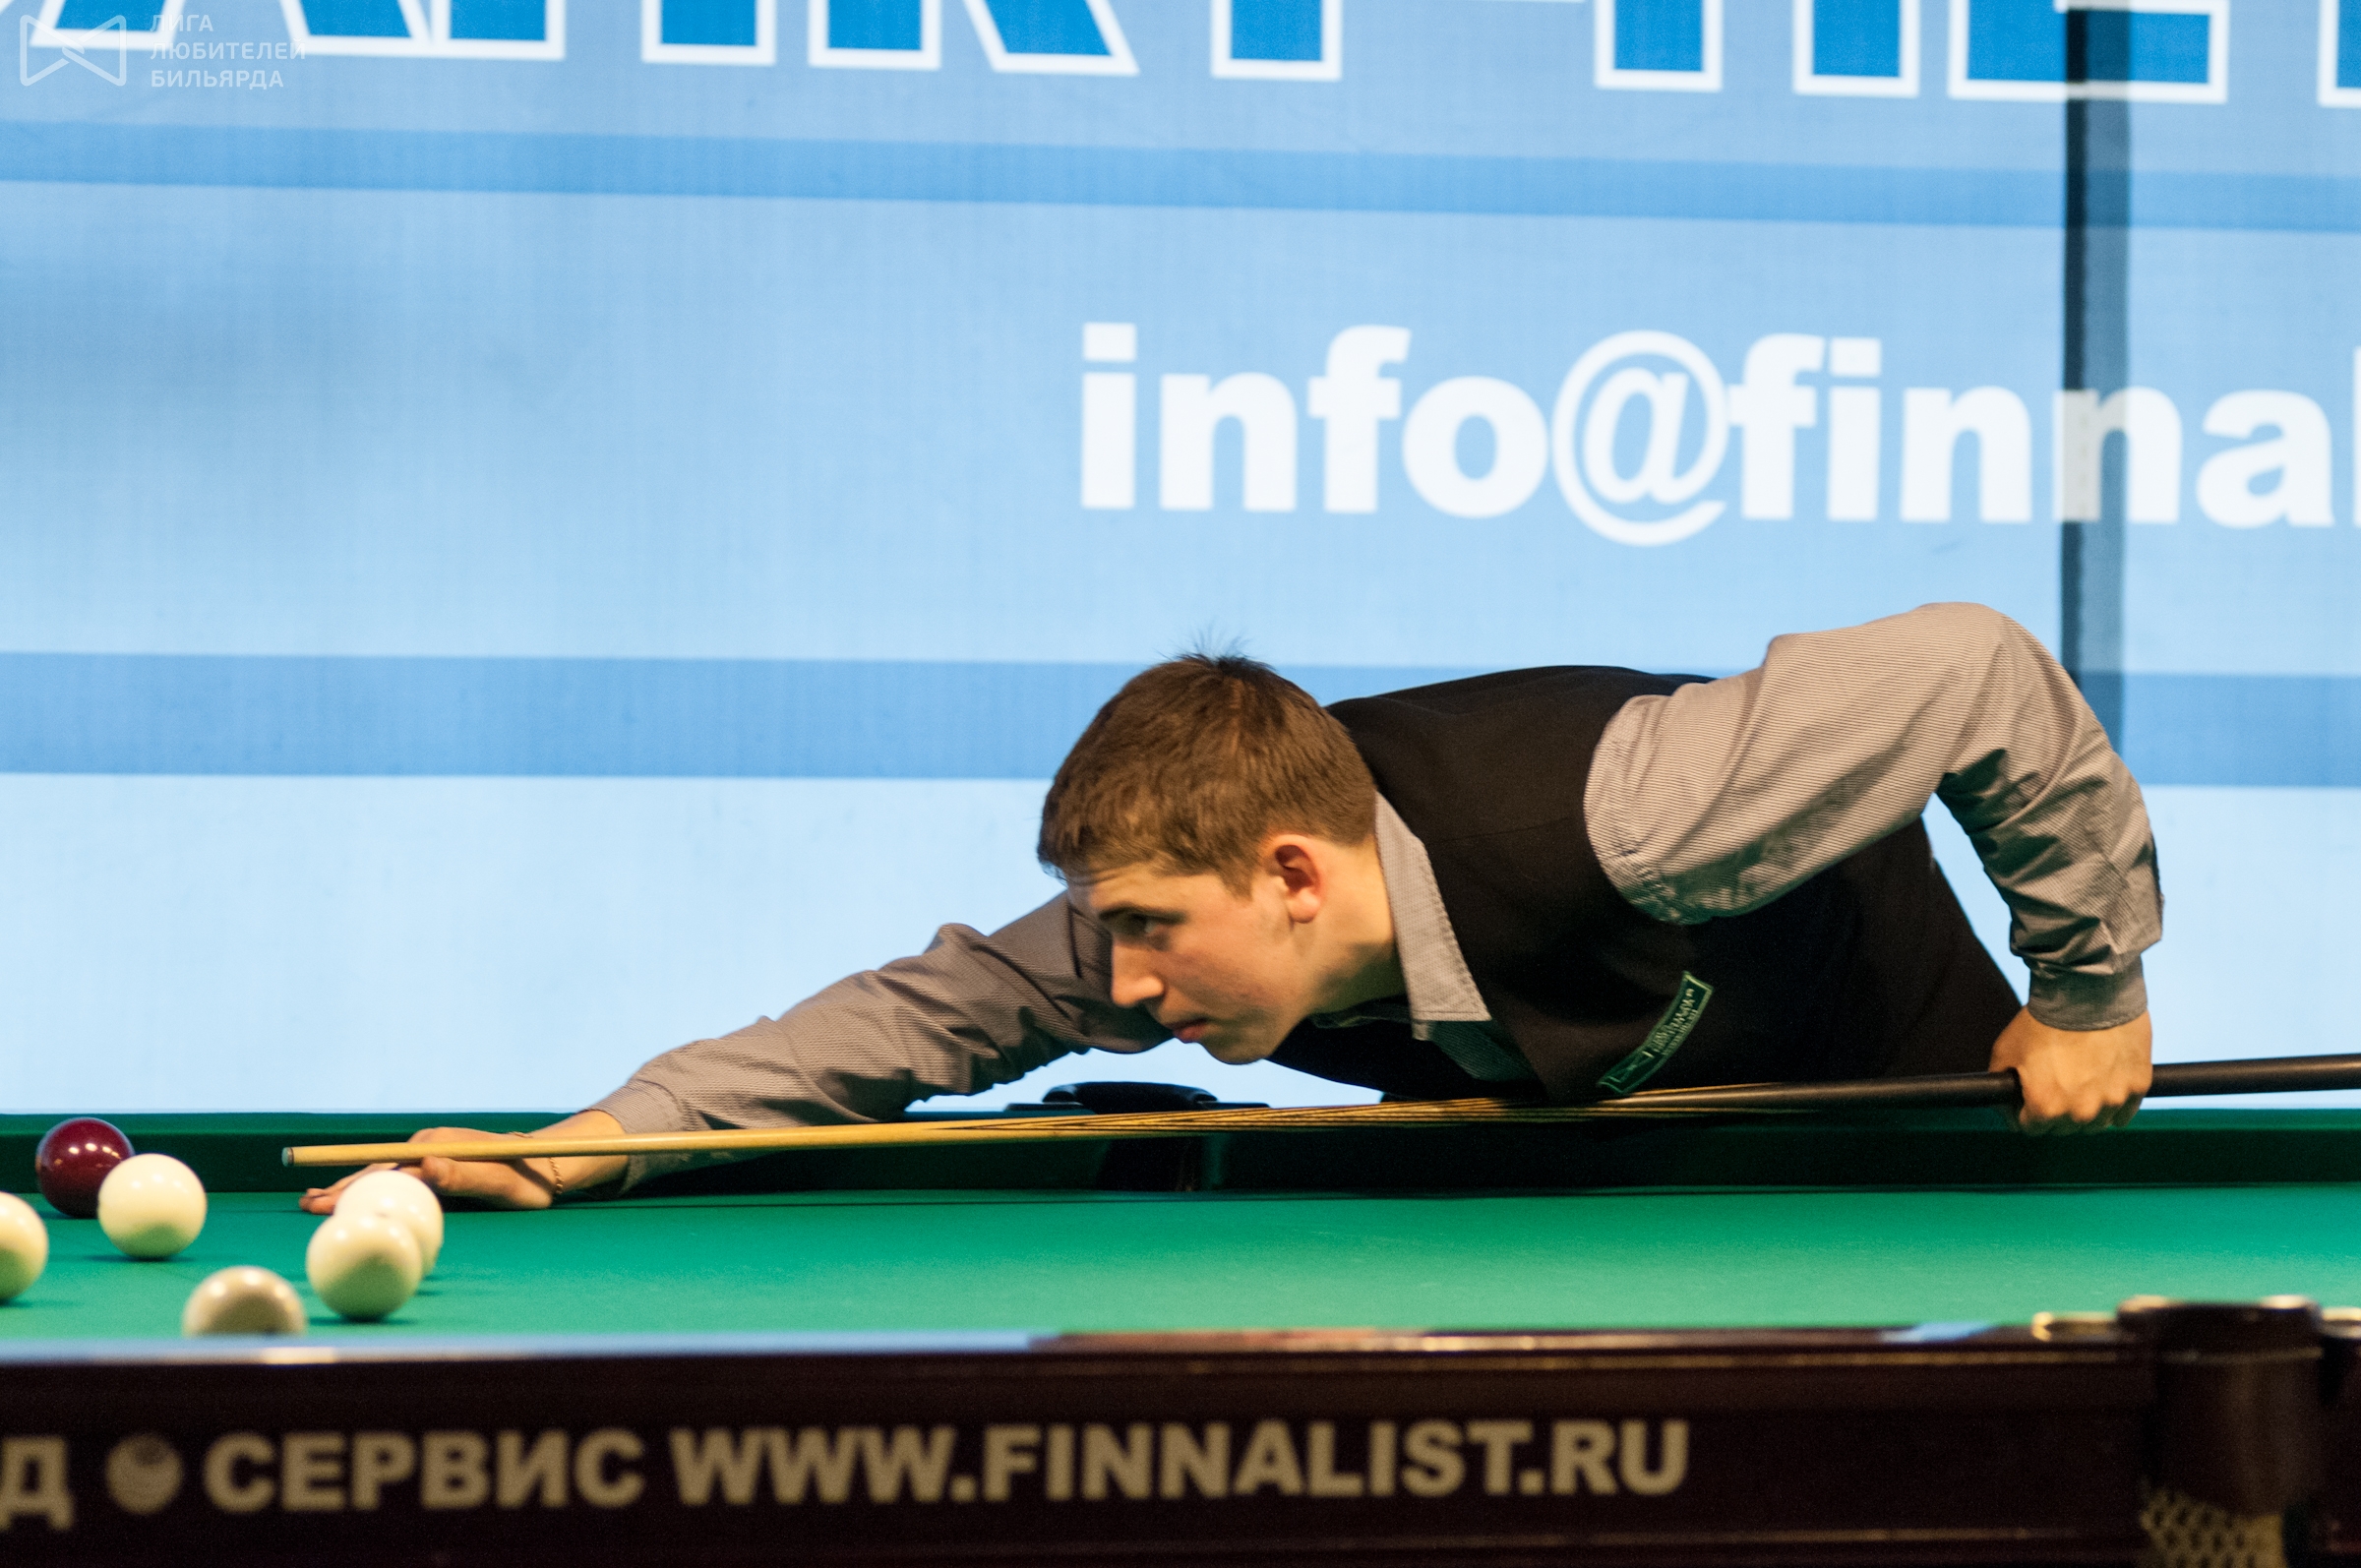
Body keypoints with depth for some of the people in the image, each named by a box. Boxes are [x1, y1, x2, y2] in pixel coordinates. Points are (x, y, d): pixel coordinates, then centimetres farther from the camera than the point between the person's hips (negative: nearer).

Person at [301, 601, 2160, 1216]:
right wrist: (601, 1138, -34)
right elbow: (933, 1009, -22)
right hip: (1585, 1136, 5)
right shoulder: (1188, 914, -28)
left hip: (1895, 1098, -4)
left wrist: (2093, 987, -29)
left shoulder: (1618, 818, -45)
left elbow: (1975, 668, -39)